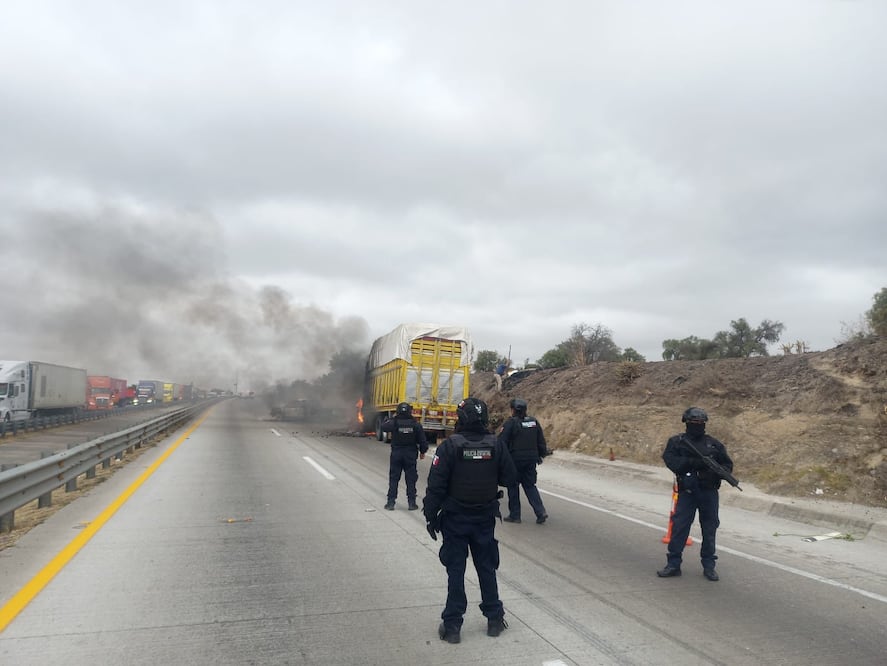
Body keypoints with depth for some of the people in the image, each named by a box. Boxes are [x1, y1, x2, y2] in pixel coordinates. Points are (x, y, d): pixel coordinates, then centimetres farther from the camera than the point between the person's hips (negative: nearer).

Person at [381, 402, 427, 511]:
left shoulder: (394, 423, -11)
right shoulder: (416, 424, -7)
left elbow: (383, 426, 8)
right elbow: (422, 440, -3)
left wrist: (392, 417, 16)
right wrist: (422, 452, 12)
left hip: (396, 454, 0)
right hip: (411, 455, 1)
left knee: (393, 478, 9)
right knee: (411, 479, 9)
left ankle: (391, 502, 12)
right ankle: (411, 503, 12)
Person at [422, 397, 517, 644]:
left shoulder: (450, 446, -16)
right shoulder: (495, 445, -8)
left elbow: (436, 485, -16)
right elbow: (509, 477, 0)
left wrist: (431, 515, -5)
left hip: (455, 519, -2)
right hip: (485, 518, 3)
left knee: (455, 570, 7)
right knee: (486, 567, 16)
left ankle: (452, 625, 13)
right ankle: (494, 619, 27)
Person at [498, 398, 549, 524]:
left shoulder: (511, 423, -12)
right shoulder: (534, 421, 6)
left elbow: (502, 441, -13)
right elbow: (541, 441, 11)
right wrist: (541, 454, 21)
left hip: (515, 460, -5)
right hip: (531, 460, 5)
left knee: (513, 487, 8)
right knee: (530, 486, 14)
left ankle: (514, 515, 13)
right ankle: (540, 512, 2)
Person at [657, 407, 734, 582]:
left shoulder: (713, 444, 8)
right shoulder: (676, 442, 1)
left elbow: (727, 464, 11)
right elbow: (670, 460, -13)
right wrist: (693, 462, -24)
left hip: (709, 492, 2)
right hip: (687, 492, -2)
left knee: (710, 528, 8)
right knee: (679, 527, -2)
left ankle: (709, 565, 21)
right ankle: (673, 564, 7)